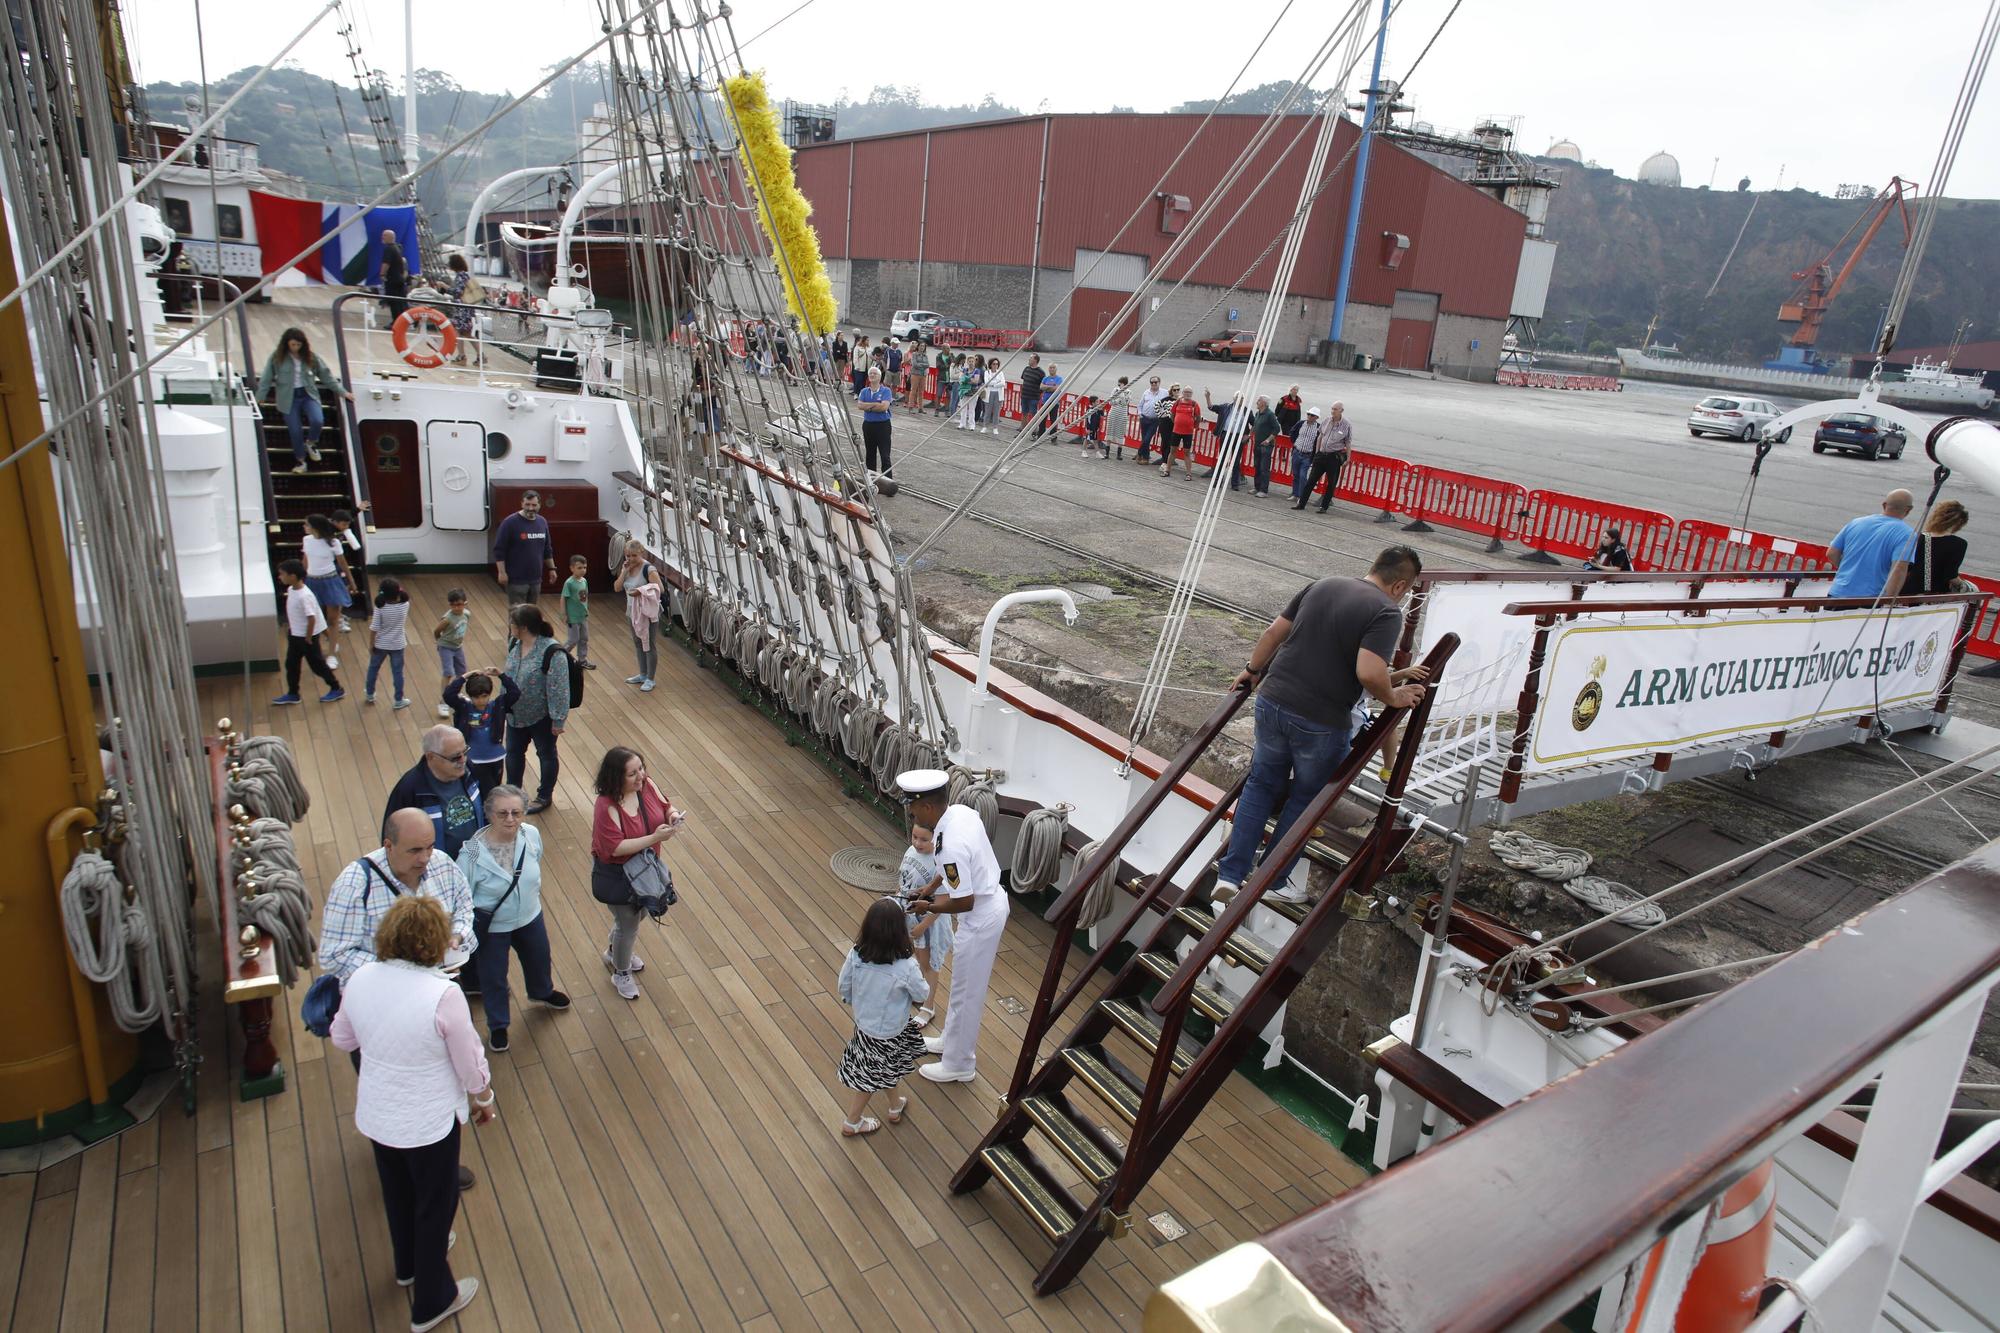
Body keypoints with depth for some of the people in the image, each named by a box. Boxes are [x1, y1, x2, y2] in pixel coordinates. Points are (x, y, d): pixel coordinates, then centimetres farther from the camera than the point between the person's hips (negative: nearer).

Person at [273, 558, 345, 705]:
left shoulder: (304, 596, -29)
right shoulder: (291, 590, -1)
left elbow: (311, 619, -27)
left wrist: (308, 638, -19)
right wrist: (289, 628, 17)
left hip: (306, 637, -9)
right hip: (295, 635, 9)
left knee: (317, 664, 5)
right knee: (291, 664, 16)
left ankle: (337, 689, 20)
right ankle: (292, 694, 28)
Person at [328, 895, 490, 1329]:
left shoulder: (360, 979, -15)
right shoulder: (443, 995, -31)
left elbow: (342, 1039, 4)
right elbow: (470, 1061, -18)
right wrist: (484, 1099, 1)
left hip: (376, 1115, 6)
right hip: (429, 1122, -5)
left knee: (397, 1193, 30)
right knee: (435, 1204, 18)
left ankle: (408, 1264, 57)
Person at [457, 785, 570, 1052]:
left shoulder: (532, 834, -21)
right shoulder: (473, 852, -32)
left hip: (530, 917, 4)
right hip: (491, 928, -4)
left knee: (539, 959, 30)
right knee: (494, 978, 19)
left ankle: (542, 993, 64)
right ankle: (497, 1025, 49)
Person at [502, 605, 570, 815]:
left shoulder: (552, 652, -28)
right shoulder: (515, 644, -4)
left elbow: (559, 689, -25)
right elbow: (508, 673, 12)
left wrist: (558, 720, -21)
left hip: (542, 717, -7)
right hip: (516, 715, 7)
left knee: (546, 755, 14)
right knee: (513, 752, 21)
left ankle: (544, 796, 32)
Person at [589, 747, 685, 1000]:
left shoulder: (647, 785, -13)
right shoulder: (607, 806, -32)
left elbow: (665, 806, 3)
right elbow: (615, 848, -33)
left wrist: (674, 816, -20)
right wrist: (655, 837, -38)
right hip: (616, 874, -7)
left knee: (637, 913, 28)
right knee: (628, 924, 11)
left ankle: (614, 952, 57)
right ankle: (621, 974, 39)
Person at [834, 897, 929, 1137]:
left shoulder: (855, 955, -22)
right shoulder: (906, 967, -34)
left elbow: (843, 988, -6)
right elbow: (922, 995, -15)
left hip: (864, 1023, 4)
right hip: (889, 1033, -4)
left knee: (885, 1070, 28)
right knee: (870, 1079, 22)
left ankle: (895, 1107, 48)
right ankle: (852, 1123, 42)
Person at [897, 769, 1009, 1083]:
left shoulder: (951, 846, -33)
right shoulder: (963, 811, -6)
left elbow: (964, 902, -27)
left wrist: (930, 908, -10)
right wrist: (931, 888, 11)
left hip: (980, 918, -9)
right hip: (992, 900, 9)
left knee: (966, 993, 11)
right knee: (964, 986, 27)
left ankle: (958, 1065, 30)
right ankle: (952, 1040, 47)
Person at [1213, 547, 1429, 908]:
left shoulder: (1320, 586, 9)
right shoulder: (1387, 612, -10)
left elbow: (1275, 632, 12)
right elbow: (1369, 673, -24)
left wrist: (1253, 669, 26)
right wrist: (1393, 698, -5)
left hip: (1272, 702, 5)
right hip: (1320, 723, -5)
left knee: (1261, 786, 18)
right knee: (1304, 799, 16)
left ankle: (1230, 875, 15)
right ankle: (1275, 880, 26)